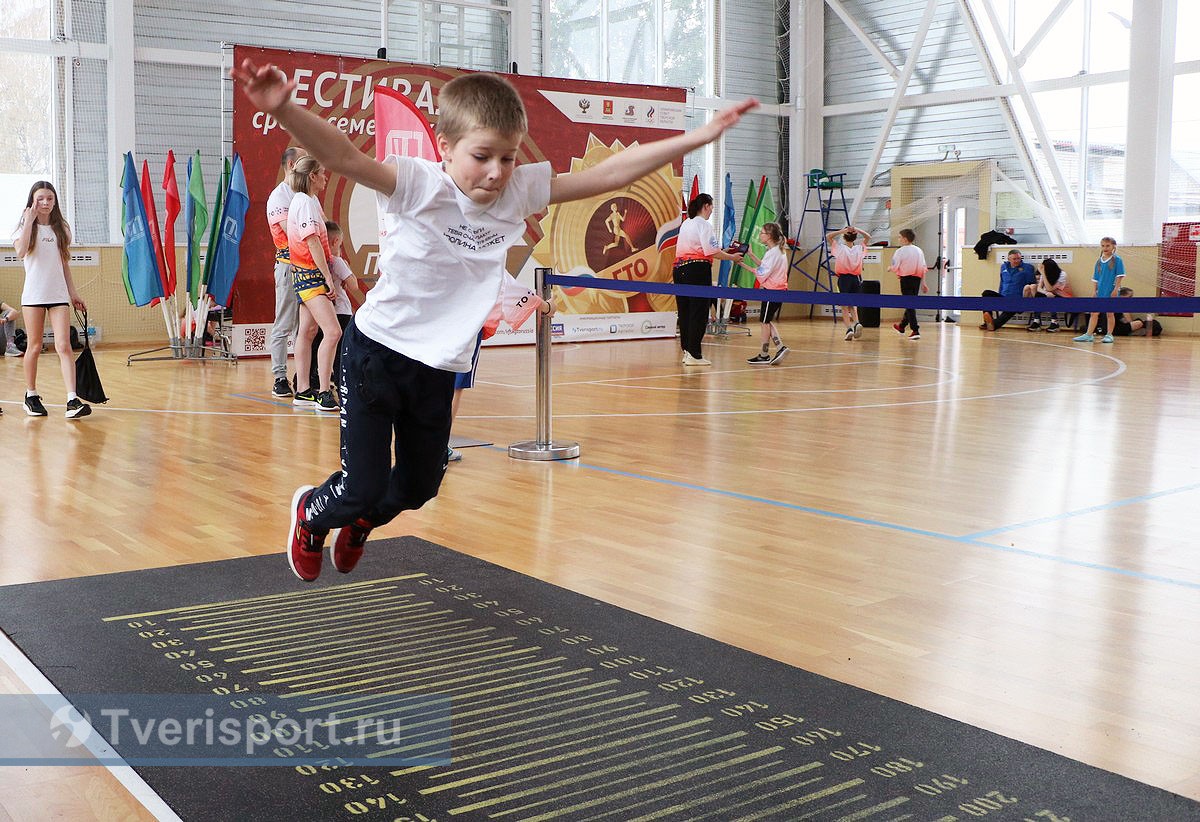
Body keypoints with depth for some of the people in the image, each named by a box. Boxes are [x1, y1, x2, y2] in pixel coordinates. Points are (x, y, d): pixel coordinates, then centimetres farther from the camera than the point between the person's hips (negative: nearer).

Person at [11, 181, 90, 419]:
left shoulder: (61, 229, 13)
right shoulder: (25, 226, 3)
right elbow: (20, 252, -18)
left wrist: (73, 293, 15)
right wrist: (29, 220, -14)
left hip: (59, 295, 2)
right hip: (33, 295, -2)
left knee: (63, 346, -10)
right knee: (34, 347, 5)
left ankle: (73, 400, -18)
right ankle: (31, 396, 21)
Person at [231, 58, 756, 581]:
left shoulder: (519, 192, -6)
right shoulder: (418, 185, -20)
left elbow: (608, 174, -7)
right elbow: (344, 158, -35)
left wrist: (701, 136, -11)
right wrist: (284, 110, -55)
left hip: (439, 369, 5)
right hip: (377, 353, -5)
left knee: (419, 487, 17)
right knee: (362, 488, -5)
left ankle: (360, 522, 52)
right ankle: (311, 513, 32)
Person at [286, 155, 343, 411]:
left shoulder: (306, 200, 18)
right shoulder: (306, 202, -13)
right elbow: (313, 242, -19)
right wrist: (328, 277, -19)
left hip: (308, 274, 11)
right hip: (310, 274, -11)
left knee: (308, 331, 12)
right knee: (333, 331, -17)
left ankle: (303, 392, 16)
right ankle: (324, 393, -17)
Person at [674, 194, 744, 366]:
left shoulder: (686, 223, 19)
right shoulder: (704, 224, -7)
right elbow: (712, 251, -15)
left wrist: (721, 251, 20)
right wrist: (733, 257, -3)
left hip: (679, 268, 8)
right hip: (697, 269, -8)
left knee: (684, 311, 11)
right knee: (699, 313, -4)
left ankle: (687, 350, 17)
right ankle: (694, 355, -4)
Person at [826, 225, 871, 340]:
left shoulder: (840, 248, -5)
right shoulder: (859, 249, 1)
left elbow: (828, 236, 3)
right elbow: (868, 237, 18)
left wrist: (842, 231, -8)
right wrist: (857, 230, 2)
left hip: (844, 278, -3)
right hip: (856, 278, 3)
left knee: (845, 307, 3)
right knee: (852, 305, 15)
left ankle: (849, 328, -13)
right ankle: (857, 323, -10)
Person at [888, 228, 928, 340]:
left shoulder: (900, 251, -10)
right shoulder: (919, 250, 10)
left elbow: (895, 267, -14)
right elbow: (924, 268, 10)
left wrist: (889, 268, 10)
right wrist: (923, 283, 14)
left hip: (906, 279, -7)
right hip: (917, 279, 7)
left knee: (909, 305, -5)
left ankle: (915, 330, -13)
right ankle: (902, 326, 37)